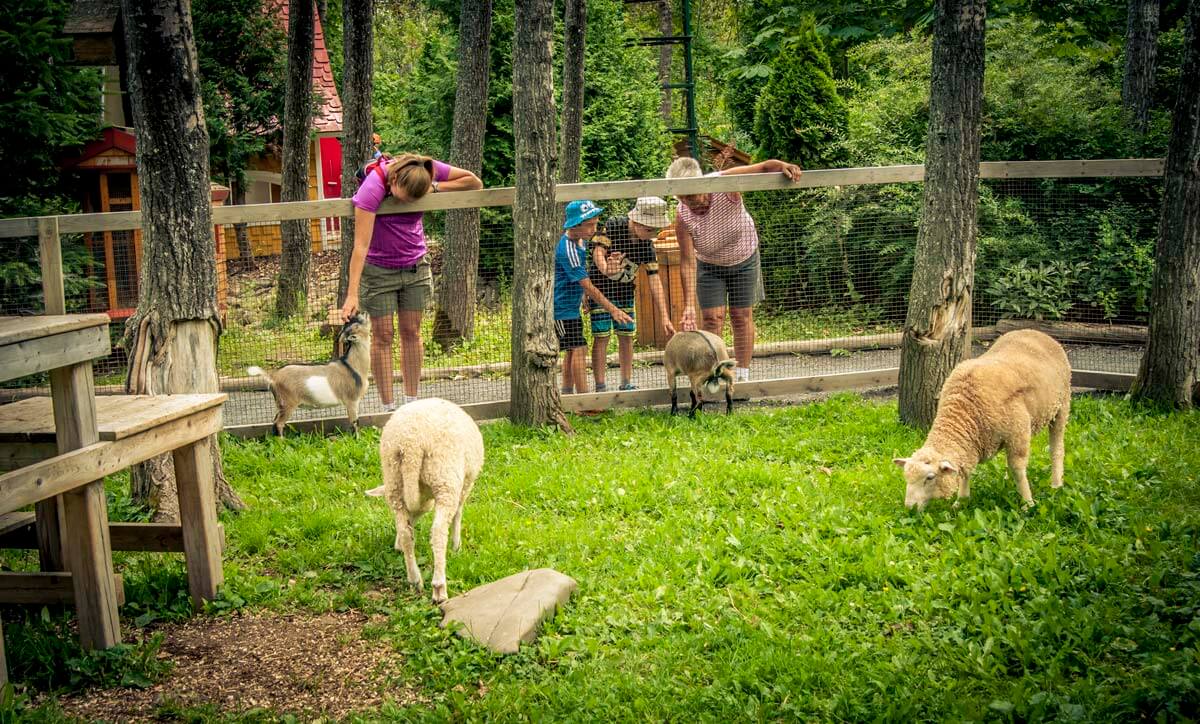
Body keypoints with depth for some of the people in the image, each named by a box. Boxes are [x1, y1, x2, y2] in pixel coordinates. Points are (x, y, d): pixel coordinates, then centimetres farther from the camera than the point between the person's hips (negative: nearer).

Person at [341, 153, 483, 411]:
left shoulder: (428, 169, -16)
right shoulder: (372, 188, -28)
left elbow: (474, 182, -8)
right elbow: (361, 245, -31)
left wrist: (433, 188, -20)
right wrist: (352, 295, -34)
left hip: (415, 266, 4)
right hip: (379, 270, -4)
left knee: (411, 332, 8)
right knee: (382, 335, -1)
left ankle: (412, 402, 14)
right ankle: (388, 408, 3)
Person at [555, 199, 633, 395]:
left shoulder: (581, 241, 5)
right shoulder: (567, 249, -25)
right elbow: (587, 286, -25)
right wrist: (613, 310, -24)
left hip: (572, 305, 10)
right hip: (562, 307, -10)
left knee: (571, 350, 14)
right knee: (578, 348, -14)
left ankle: (567, 394, 23)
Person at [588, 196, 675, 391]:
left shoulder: (647, 245, -11)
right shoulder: (613, 226, -21)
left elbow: (655, 281, -12)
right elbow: (598, 251, -25)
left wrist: (664, 318, -16)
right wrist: (606, 269, -49)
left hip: (625, 291, 5)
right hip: (601, 287, -4)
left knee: (627, 336, 5)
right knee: (601, 336, -7)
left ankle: (626, 384, 15)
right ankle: (600, 387, -3)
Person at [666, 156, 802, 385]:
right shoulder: (682, 218, -30)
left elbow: (764, 167, -28)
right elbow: (688, 261, -31)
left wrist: (783, 166, -52)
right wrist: (689, 305, -37)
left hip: (744, 258, 0)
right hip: (709, 265, 0)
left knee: (742, 316, 2)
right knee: (713, 318, -10)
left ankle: (742, 376, 8)